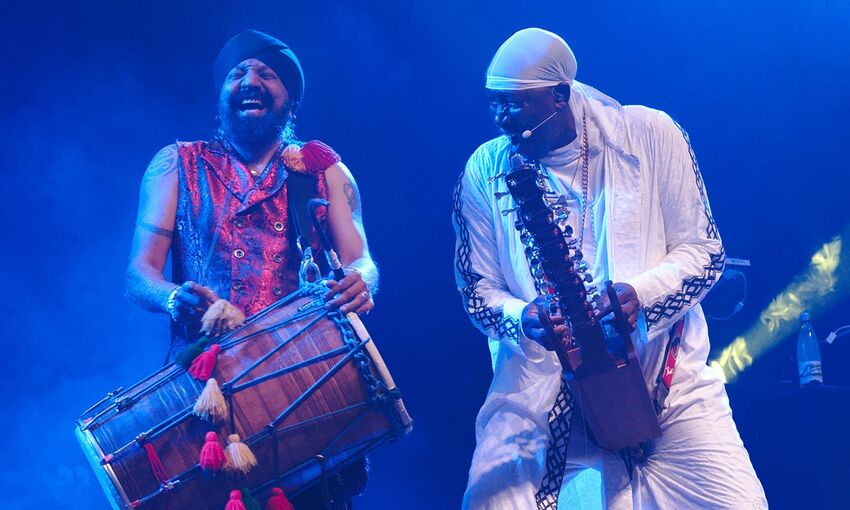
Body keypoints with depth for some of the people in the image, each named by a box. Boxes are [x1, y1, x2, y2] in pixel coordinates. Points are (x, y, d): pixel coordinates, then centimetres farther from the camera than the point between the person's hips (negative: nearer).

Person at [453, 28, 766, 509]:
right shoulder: (484, 171, 2)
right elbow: (479, 289, 6)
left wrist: (640, 293, -21)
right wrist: (525, 318, -17)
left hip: (668, 375, 0)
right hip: (541, 387, 1)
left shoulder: (650, 134, -2)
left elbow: (703, 251, -1)